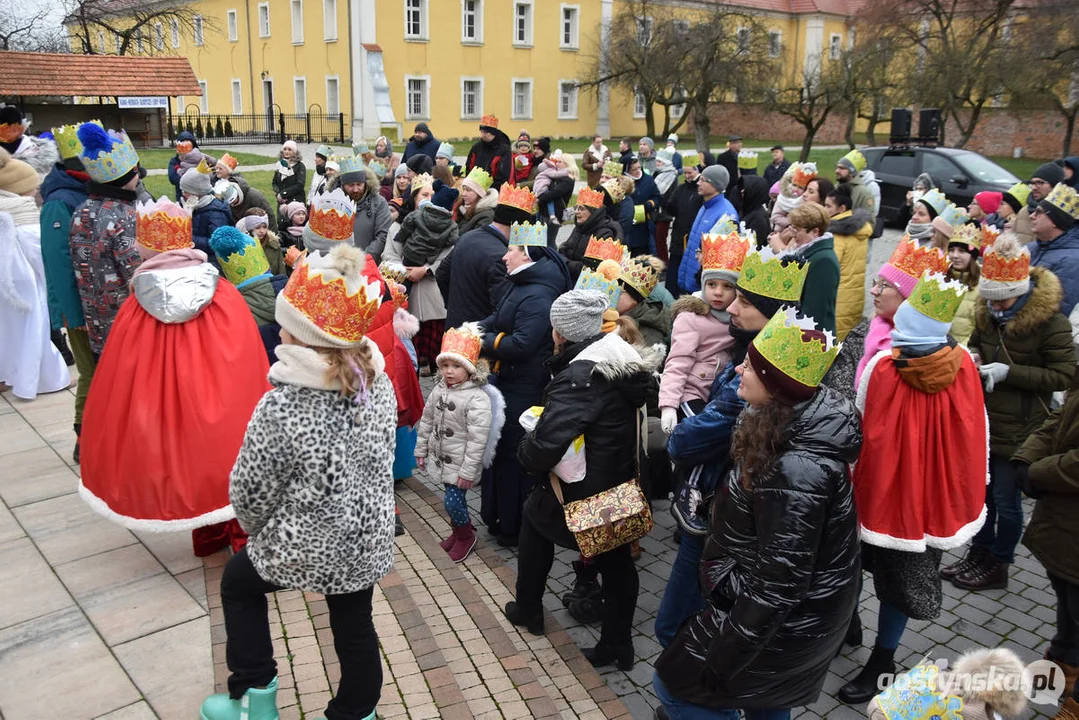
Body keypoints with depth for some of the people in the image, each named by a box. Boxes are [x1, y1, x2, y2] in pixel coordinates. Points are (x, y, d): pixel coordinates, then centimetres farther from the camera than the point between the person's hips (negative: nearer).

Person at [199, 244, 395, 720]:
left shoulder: (281, 407, -28)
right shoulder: (380, 383, -10)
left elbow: (249, 492, -16)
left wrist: (256, 527, 6)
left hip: (304, 546, -4)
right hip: (369, 538, 4)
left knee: (238, 581, 25)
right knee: (355, 627, 22)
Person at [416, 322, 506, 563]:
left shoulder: (477, 398, -23)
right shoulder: (439, 389, 0)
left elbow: (478, 438, -23)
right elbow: (427, 420, 12)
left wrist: (468, 471, -21)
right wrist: (421, 449, 15)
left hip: (461, 464, -6)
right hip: (442, 459, 7)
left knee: (453, 502, -3)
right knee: (455, 499, 19)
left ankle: (465, 536, 24)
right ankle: (461, 531, 43)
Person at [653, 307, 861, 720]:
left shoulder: (794, 470, -35)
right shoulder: (801, 425, -5)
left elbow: (778, 586, -29)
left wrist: (717, 661, -20)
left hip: (783, 621, -9)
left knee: (675, 684, 8)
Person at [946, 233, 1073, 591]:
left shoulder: (1051, 323, -17)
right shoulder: (987, 315, 2)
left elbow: (1063, 376, -16)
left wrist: (1009, 372, -24)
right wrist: (971, 356, -4)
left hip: (1018, 431, -6)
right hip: (982, 423, 6)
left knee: (1006, 500, 7)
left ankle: (998, 566, 25)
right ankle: (979, 553, 35)